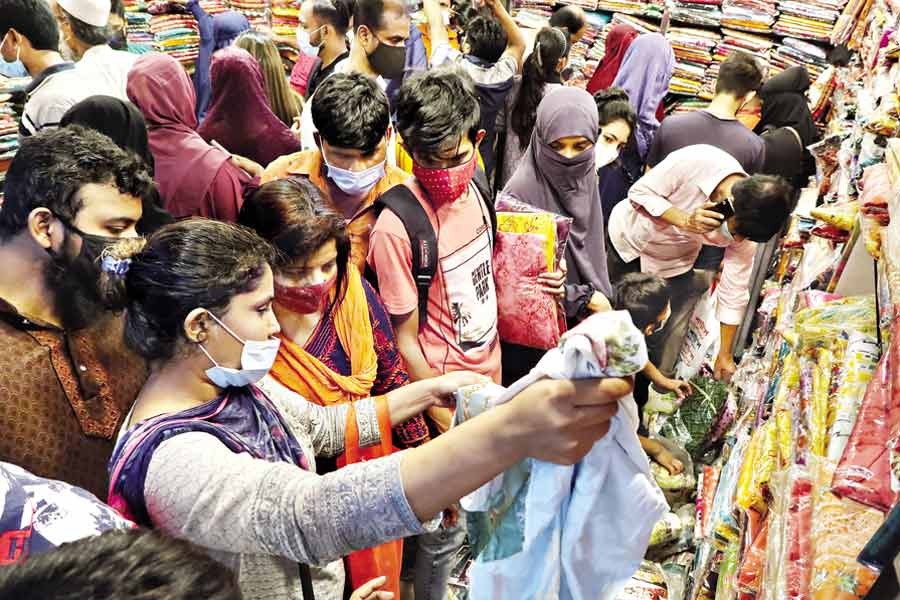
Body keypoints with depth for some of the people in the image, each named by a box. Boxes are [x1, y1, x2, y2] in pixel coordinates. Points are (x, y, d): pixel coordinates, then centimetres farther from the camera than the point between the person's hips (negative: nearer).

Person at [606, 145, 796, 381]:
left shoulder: (747, 226, -26)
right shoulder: (696, 160, -37)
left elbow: (733, 293, -15)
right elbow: (639, 193, -24)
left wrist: (725, 355, -8)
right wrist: (685, 220, -39)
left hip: (672, 264, 2)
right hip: (629, 236, -1)